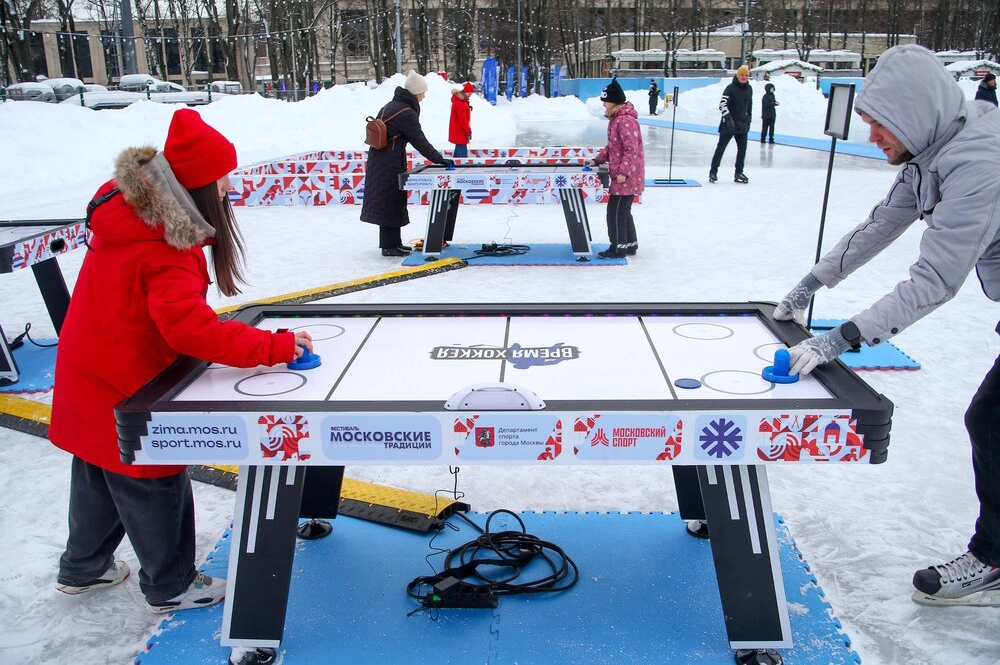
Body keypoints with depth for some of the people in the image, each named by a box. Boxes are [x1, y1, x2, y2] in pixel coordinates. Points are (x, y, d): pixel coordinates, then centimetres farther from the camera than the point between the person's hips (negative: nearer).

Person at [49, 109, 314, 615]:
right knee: (155, 486, 9)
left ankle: (84, 568, 46)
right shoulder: (166, 252, -30)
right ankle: (170, 587, 29)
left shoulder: (129, 205, -2)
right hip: (126, 387, -9)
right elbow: (192, 329, -37)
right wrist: (272, 346, -34)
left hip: (89, 377, 9)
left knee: (100, 475, 25)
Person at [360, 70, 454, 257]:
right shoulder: (406, 113, -16)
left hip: (377, 161, 9)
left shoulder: (390, 106, 13)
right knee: (392, 201, -2)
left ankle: (392, 242, 25)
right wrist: (440, 160, -9)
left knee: (385, 202, 15)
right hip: (391, 164, -9)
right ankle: (389, 245, 4)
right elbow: (420, 142, -16)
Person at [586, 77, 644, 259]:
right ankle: (630, 245, 27)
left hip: (626, 177, -10)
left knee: (616, 211, -3)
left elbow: (631, 150, -24)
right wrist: (598, 160, 16)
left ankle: (619, 247, 6)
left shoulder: (626, 121, -20)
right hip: (620, 176, 10)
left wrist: (622, 172, -24)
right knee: (623, 211, 17)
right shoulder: (616, 119, 13)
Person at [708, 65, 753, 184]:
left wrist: (748, 120, 20)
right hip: (729, 124, -6)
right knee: (721, 148, -2)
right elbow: (722, 104, -20)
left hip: (742, 125, 6)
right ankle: (713, 172, 6)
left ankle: (739, 173, 15)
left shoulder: (749, 89, 9)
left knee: (742, 149, 6)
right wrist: (728, 118, -30)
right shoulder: (731, 88, -11)